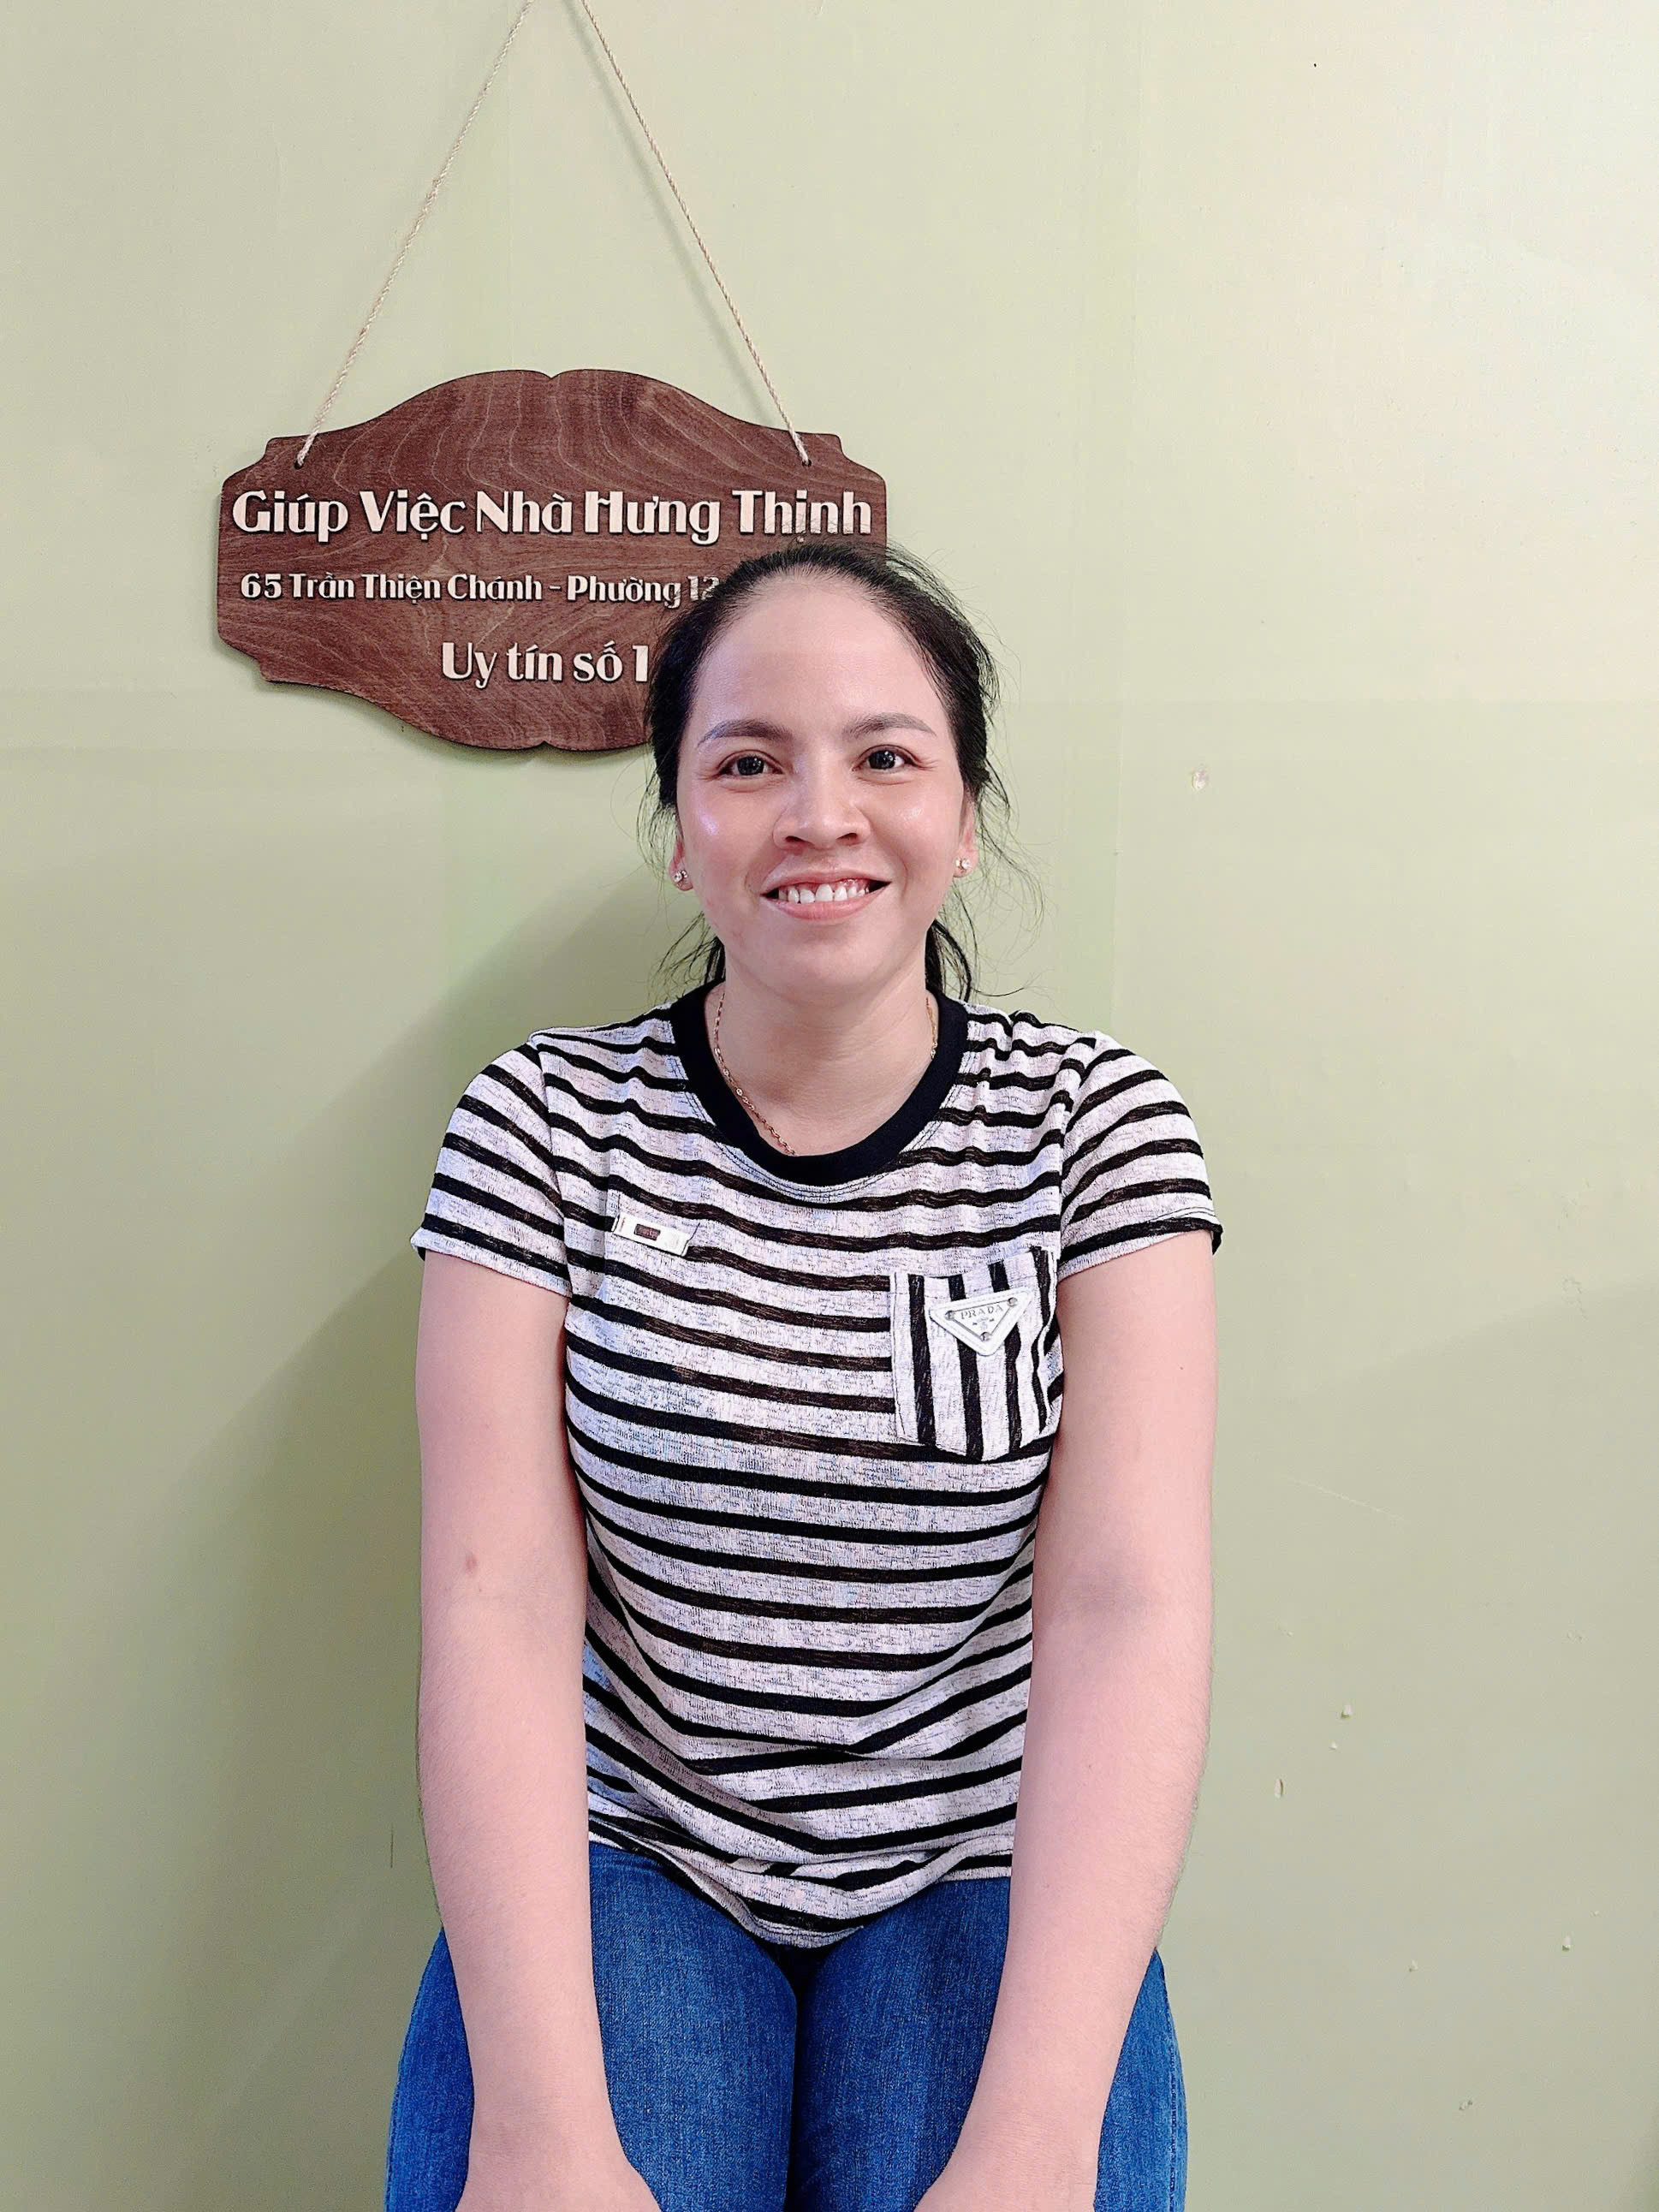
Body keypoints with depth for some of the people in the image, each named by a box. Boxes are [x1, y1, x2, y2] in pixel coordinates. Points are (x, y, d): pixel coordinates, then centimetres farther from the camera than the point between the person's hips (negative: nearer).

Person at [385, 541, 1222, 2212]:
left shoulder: (1093, 1120, -5)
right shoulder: (549, 1122, -5)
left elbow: (1128, 1605, -14)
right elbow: (500, 1606, -12)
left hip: (985, 1881, 1)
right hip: (618, 1859, 0)